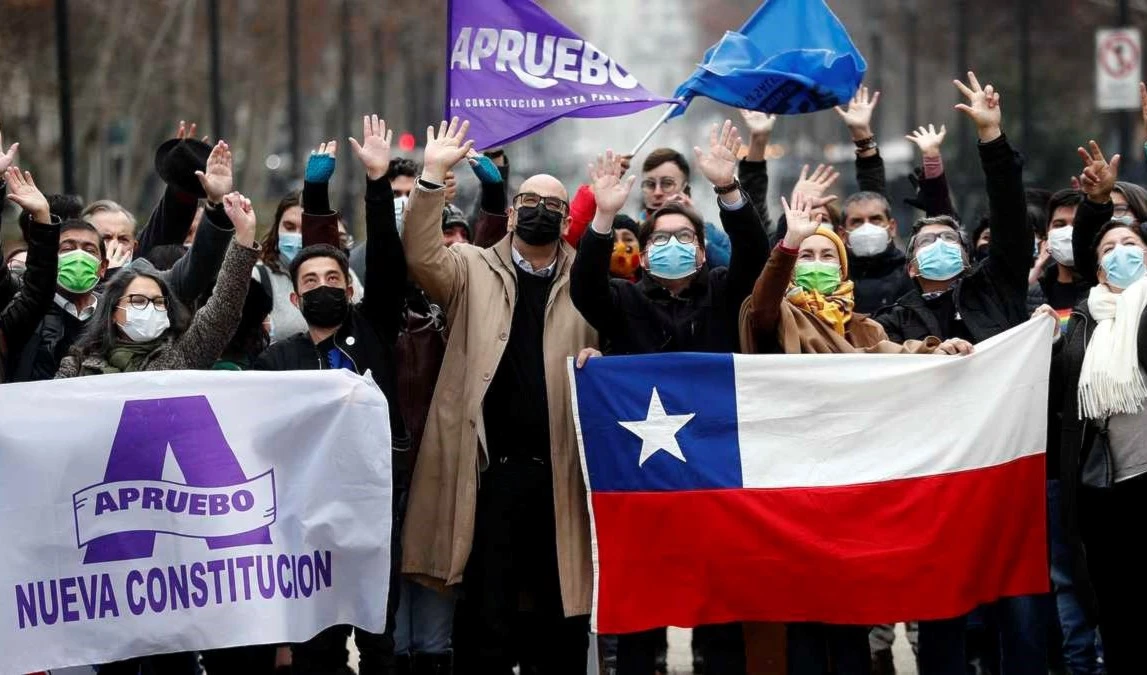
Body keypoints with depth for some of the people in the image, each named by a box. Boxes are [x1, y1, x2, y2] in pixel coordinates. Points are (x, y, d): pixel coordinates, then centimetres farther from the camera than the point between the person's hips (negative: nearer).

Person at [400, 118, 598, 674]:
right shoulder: (474, 271, 8)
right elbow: (422, 255, -9)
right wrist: (433, 177, -17)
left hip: (561, 471, 2)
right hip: (492, 468, -2)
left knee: (564, 608, 8)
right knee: (487, 610, 0)